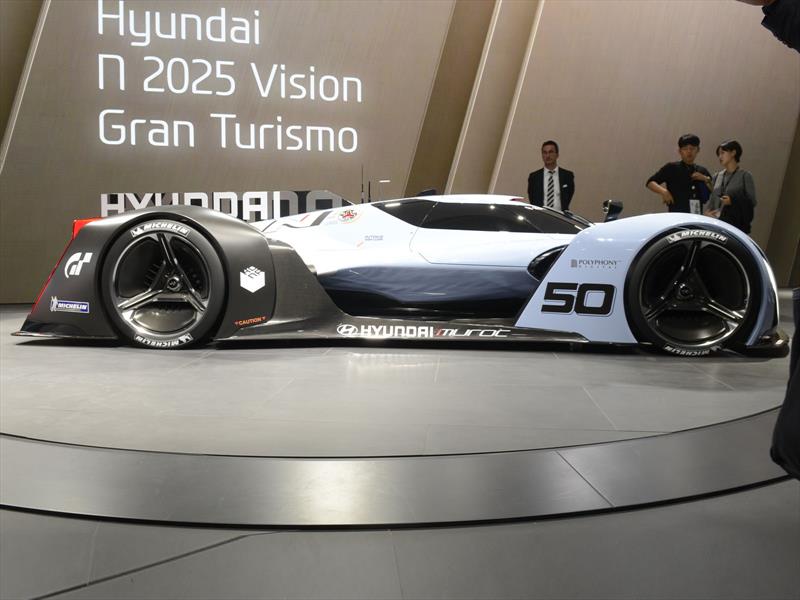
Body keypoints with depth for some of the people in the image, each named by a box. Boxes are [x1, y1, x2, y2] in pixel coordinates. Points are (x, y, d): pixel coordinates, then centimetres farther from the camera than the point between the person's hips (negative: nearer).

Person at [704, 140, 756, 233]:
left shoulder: (745, 176, 3)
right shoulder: (717, 177, 17)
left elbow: (752, 201, 0)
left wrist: (733, 200, -15)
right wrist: (708, 211, -1)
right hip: (717, 223, 4)